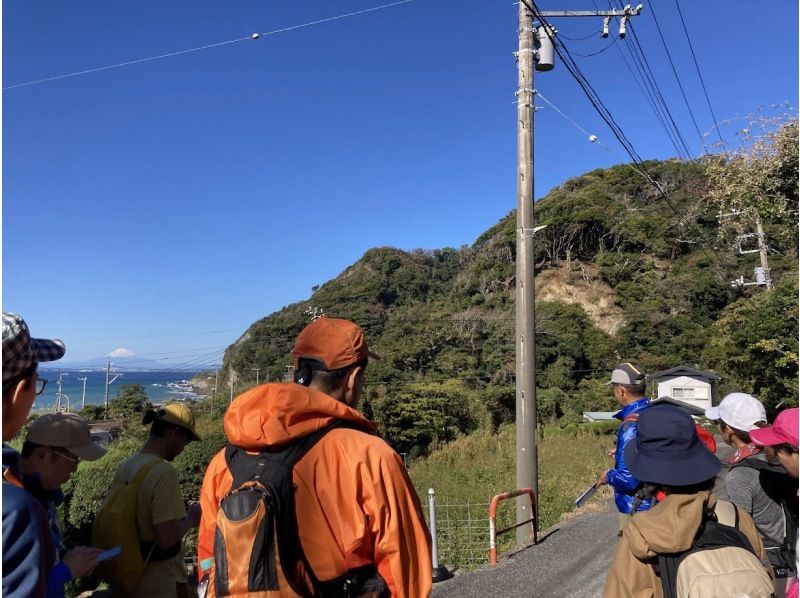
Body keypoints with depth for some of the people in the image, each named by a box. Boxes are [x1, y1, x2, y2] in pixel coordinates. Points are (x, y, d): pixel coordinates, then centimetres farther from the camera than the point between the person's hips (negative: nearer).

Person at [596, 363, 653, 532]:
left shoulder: (632, 425, -27)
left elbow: (628, 479, -30)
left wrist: (608, 476, -11)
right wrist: (622, 454, 22)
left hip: (637, 509, -9)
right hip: (655, 502, 9)